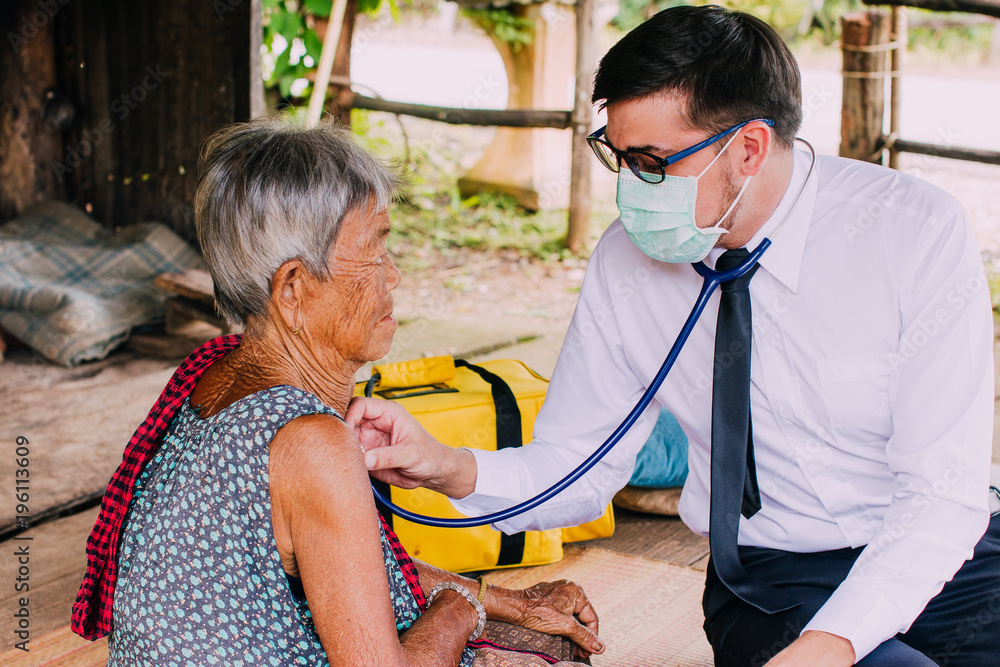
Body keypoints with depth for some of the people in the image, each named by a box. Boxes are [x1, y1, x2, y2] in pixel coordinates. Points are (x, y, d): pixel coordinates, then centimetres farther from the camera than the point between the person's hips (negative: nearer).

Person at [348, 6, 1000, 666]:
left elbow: (943, 493, -18)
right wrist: (450, 468, -18)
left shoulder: (920, 233, -14)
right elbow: (578, 467, 2)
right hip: (768, 582, 0)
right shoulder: (627, 261, -5)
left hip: (943, 556, 0)